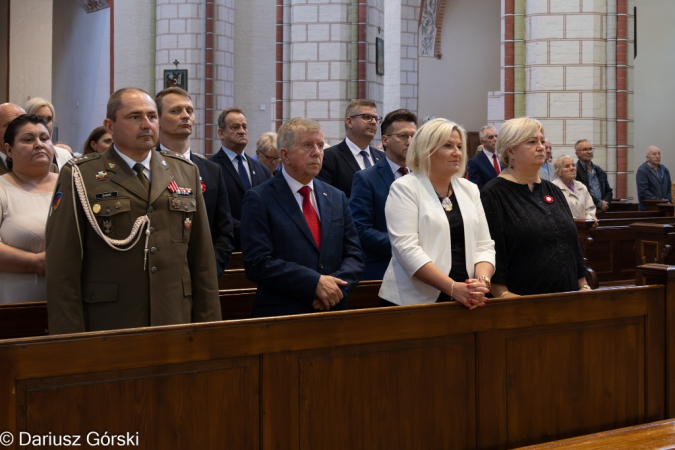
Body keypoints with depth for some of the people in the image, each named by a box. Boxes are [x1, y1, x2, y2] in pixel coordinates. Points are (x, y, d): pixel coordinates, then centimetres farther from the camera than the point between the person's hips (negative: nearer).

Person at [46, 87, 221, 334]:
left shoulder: (185, 172, 10)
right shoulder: (80, 177, -2)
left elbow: (202, 258, 10)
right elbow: (63, 266, -5)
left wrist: (208, 324, 6)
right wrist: (70, 342, -9)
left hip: (176, 323, 3)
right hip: (105, 326, -3)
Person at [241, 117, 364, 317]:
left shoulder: (337, 198, 10)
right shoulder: (259, 199, -6)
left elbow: (354, 255, 7)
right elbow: (258, 263, -14)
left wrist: (338, 285, -12)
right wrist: (314, 282, -19)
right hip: (281, 316, -4)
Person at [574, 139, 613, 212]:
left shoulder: (600, 171, 20)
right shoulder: (574, 171, -4)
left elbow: (608, 191, 24)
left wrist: (605, 203, 3)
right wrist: (600, 203, -7)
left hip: (601, 212, 6)